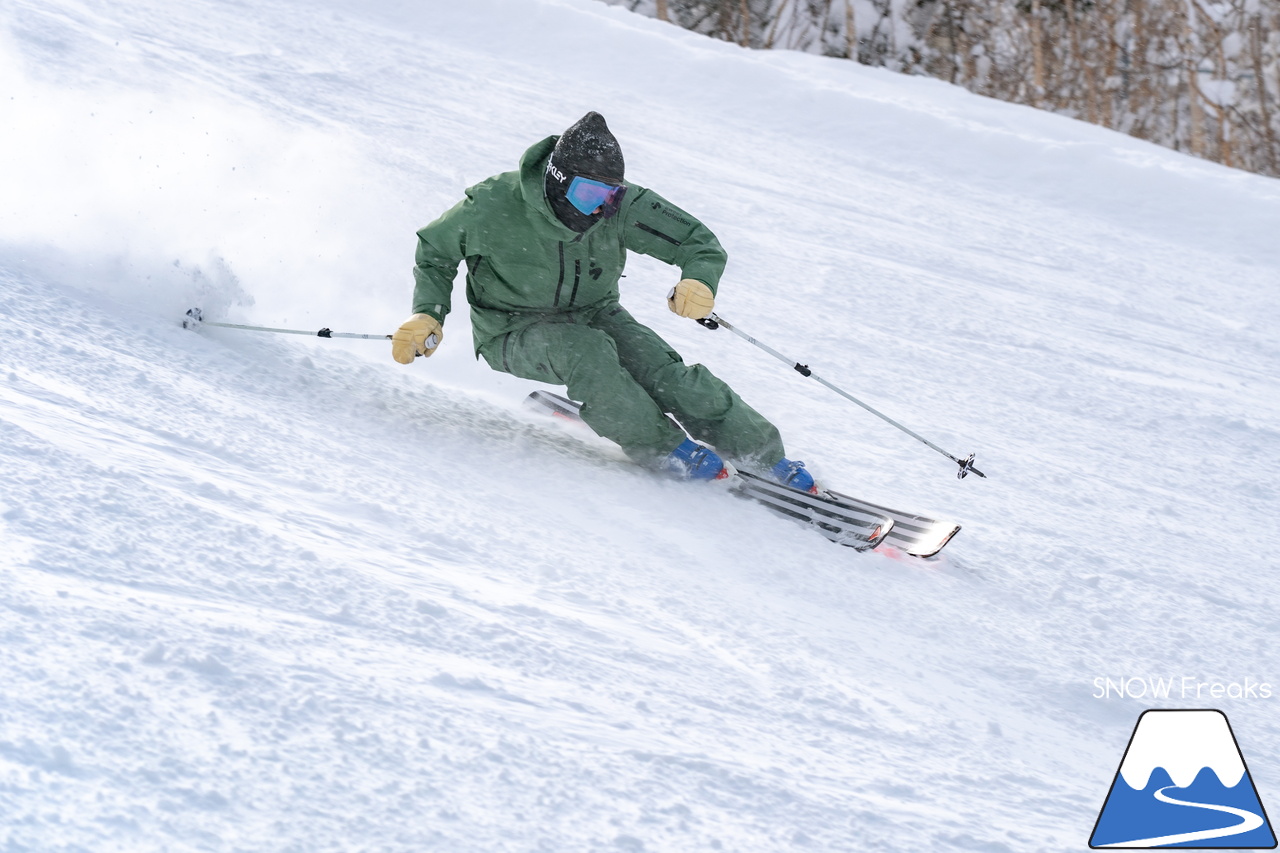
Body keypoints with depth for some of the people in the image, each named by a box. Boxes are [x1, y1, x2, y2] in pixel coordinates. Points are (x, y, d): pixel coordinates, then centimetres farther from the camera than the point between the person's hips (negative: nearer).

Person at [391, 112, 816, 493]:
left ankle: (764, 452, -9)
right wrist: (427, 315, -18)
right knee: (586, 350, -35)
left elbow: (700, 242, -12)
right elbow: (434, 252, -4)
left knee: (666, 372, -21)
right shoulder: (492, 206, -23)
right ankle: (662, 448, -25)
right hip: (514, 332, -2)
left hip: (593, 315, 2)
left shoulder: (622, 206, -19)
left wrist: (699, 280, -34)